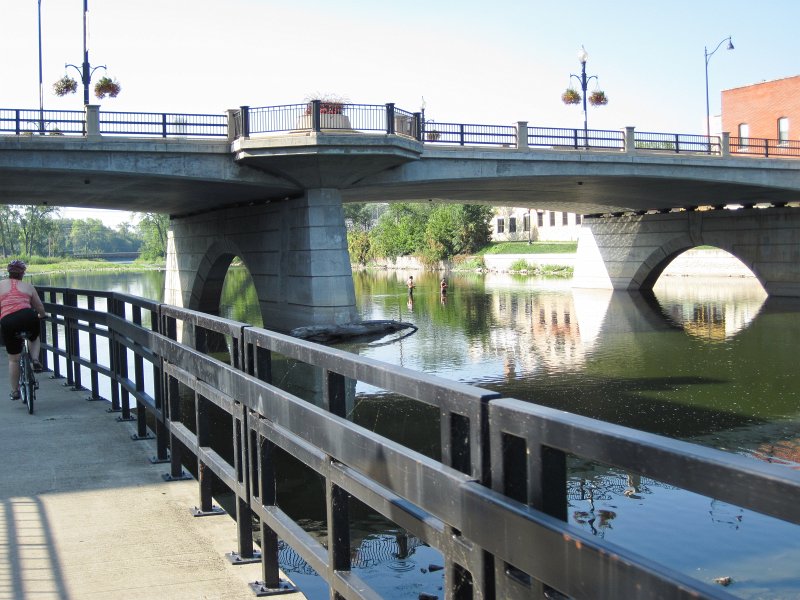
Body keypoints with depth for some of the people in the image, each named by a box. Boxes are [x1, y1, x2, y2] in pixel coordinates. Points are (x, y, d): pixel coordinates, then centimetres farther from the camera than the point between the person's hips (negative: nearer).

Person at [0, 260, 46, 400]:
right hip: (27, 317, 0)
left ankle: (15, 391, 22)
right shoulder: (28, 286, 18)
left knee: (13, 359, 15)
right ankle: (35, 360, 9)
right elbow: (41, 309, 22)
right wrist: (41, 316, 44)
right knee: (34, 338, 36)